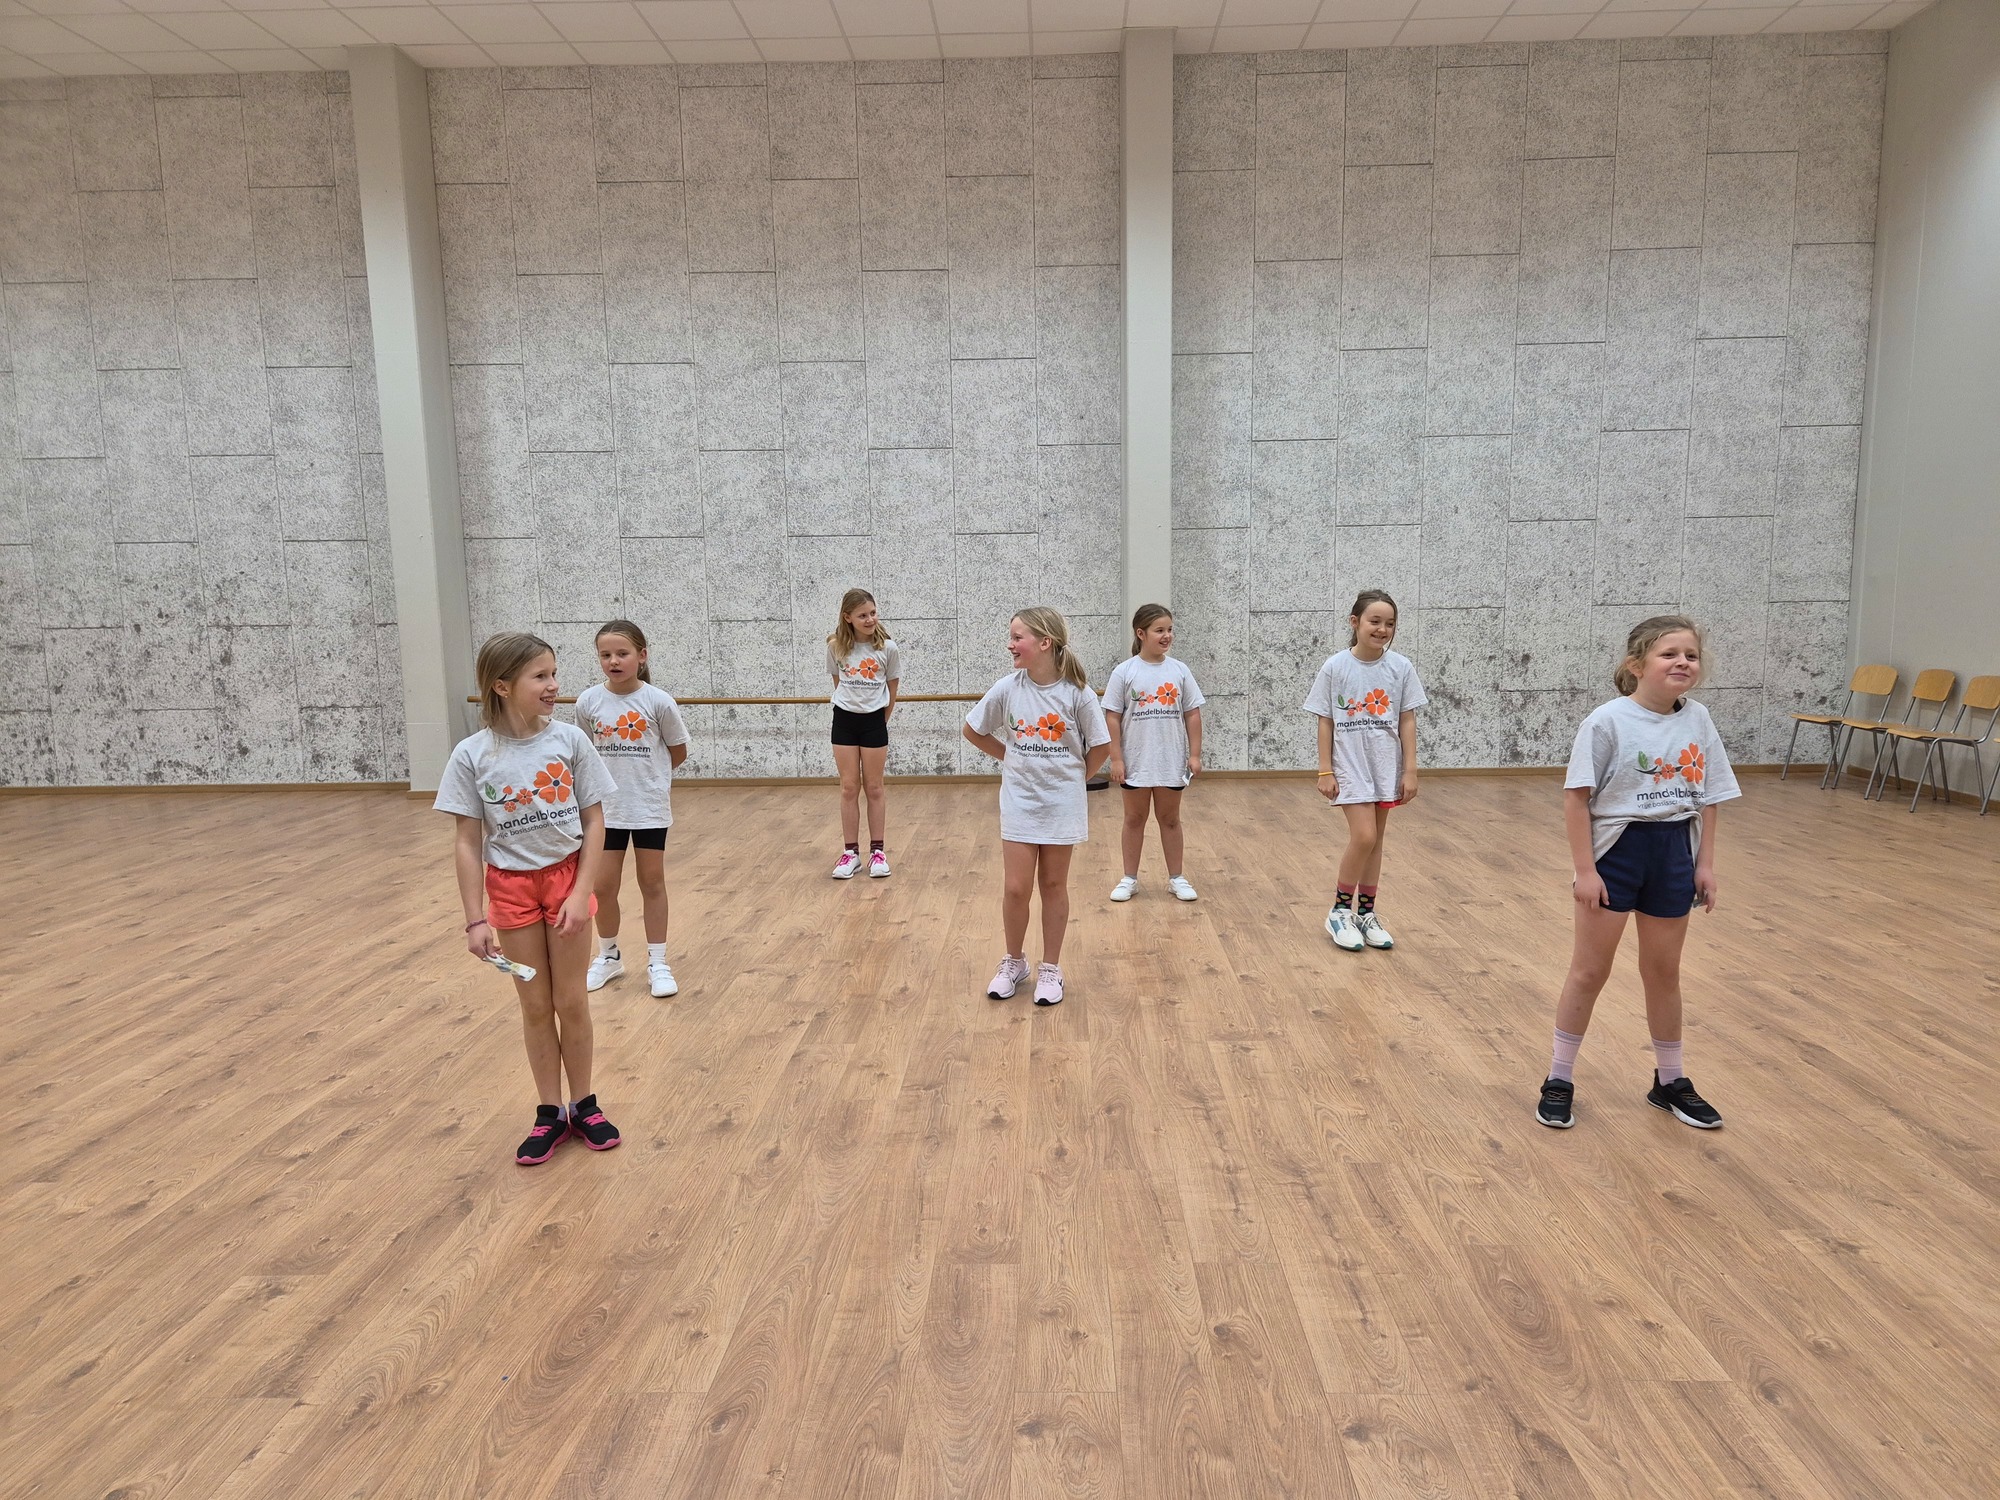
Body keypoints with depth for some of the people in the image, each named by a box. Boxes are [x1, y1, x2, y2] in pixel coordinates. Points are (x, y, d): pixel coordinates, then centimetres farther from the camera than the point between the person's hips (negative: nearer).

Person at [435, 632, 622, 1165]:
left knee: (571, 1002, 8)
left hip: (567, 877, 0)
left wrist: (581, 893, -12)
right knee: (536, 1007, 11)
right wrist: (476, 919, -8)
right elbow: (468, 841, -6)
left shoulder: (570, 739, -9)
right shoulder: (472, 756, -10)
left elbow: (594, 822, -5)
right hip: (511, 887, 0)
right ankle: (550, 1113, 25)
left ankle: (583, 1105, 26)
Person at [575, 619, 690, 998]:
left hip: (650, 807, -2)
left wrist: (646, 772, 7)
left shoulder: (659, 702, -13)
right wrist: (616, 772, 5)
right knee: (603, 885, 8)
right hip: (605, 807, 2)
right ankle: (608, 956, 30)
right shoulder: (588, 701, -7)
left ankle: (658, 963, 21)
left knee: (652, 883, 9)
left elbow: (678, 752, 0)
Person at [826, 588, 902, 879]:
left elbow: (892, 691, 2)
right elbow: (838, 682, 9)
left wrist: (880, 719, 7)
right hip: (844, 720, 1)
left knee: (874, 788, 7)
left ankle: (878, 851, 15)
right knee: (849, 788, 5)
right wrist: (851, 705, 12)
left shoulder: (888, 648, -10)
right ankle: (850, 853, 12)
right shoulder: (836, 646, -6)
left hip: (874, 722, -1)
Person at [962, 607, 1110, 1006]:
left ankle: (1050, 969, 22)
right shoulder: (1007, 689, -7)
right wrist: (1010, 759, 4)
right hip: (1019, 800, 1)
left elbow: (1100, 746, -2)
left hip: (1062, 803, -1)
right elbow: (972, 730, 6)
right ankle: (1014, 963, 23)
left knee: (1054, 886, 9)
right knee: (1015, 888, 1)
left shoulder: (1076, 693, -12)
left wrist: (1075, 776, 2)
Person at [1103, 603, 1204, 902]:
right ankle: (1130, 879, 21)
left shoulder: (1179, 670, -1)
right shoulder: (1124, 672, -7)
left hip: (1172, 762, 1)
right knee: (1134, 819, 11)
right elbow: (1112, 717, -5)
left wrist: (1194, 754, -2)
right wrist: (1116, 759, -9)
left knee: (1170, 819, 12)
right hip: (1136, 762, -1)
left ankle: (1176, 878, 23)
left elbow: (1192, 714, 3)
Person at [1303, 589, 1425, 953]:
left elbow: (1407, 721, 1)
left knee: (1375, 840, 9)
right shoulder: (1334, 667, -8)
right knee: (1363, 837, -13)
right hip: (1350, 767, -3)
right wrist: (1325, 771, -5)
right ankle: (1340, 912, 5)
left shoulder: (1400, 667, -2)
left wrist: (1410, 771, -2)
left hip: (1386, 768, 3)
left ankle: (1366, 914, 22)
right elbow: (1326, 722, -3)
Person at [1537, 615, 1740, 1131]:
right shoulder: (1608, 720, -15)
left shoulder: (1698, 720, 0)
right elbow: (1576, 798, -14)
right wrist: (1584, 869, -16)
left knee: (1663, 972, 16)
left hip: (1674, 853, 4)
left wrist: (1705, 863, 3)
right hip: (1615, 849, -4)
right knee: (1589, 971, 5)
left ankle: (1671, 1082, 33)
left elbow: (1707, 799, 7)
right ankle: (1559, 1080, 18)